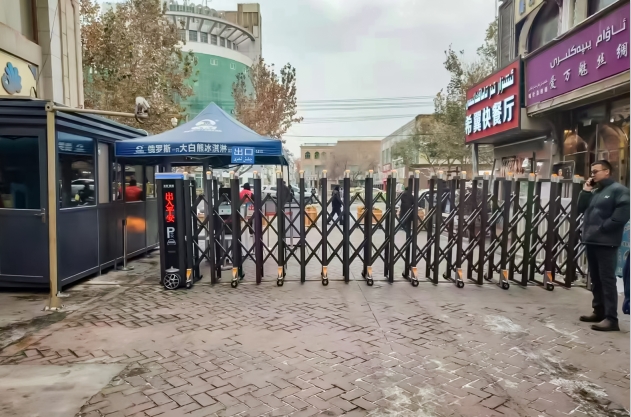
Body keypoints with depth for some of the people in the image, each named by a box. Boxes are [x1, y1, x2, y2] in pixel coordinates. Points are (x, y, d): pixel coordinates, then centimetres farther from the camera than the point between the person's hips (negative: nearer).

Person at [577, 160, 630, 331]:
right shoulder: (594, 192, 19)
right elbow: (581, 209, 14)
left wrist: (602, 227, -13)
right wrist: (586, 191, 6)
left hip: (606, 242, -8)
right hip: (591, 241, 8)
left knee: (607, 280, -8)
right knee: (595, 279, 13)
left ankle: (611, 318, -5)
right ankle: (599, 311, 22)